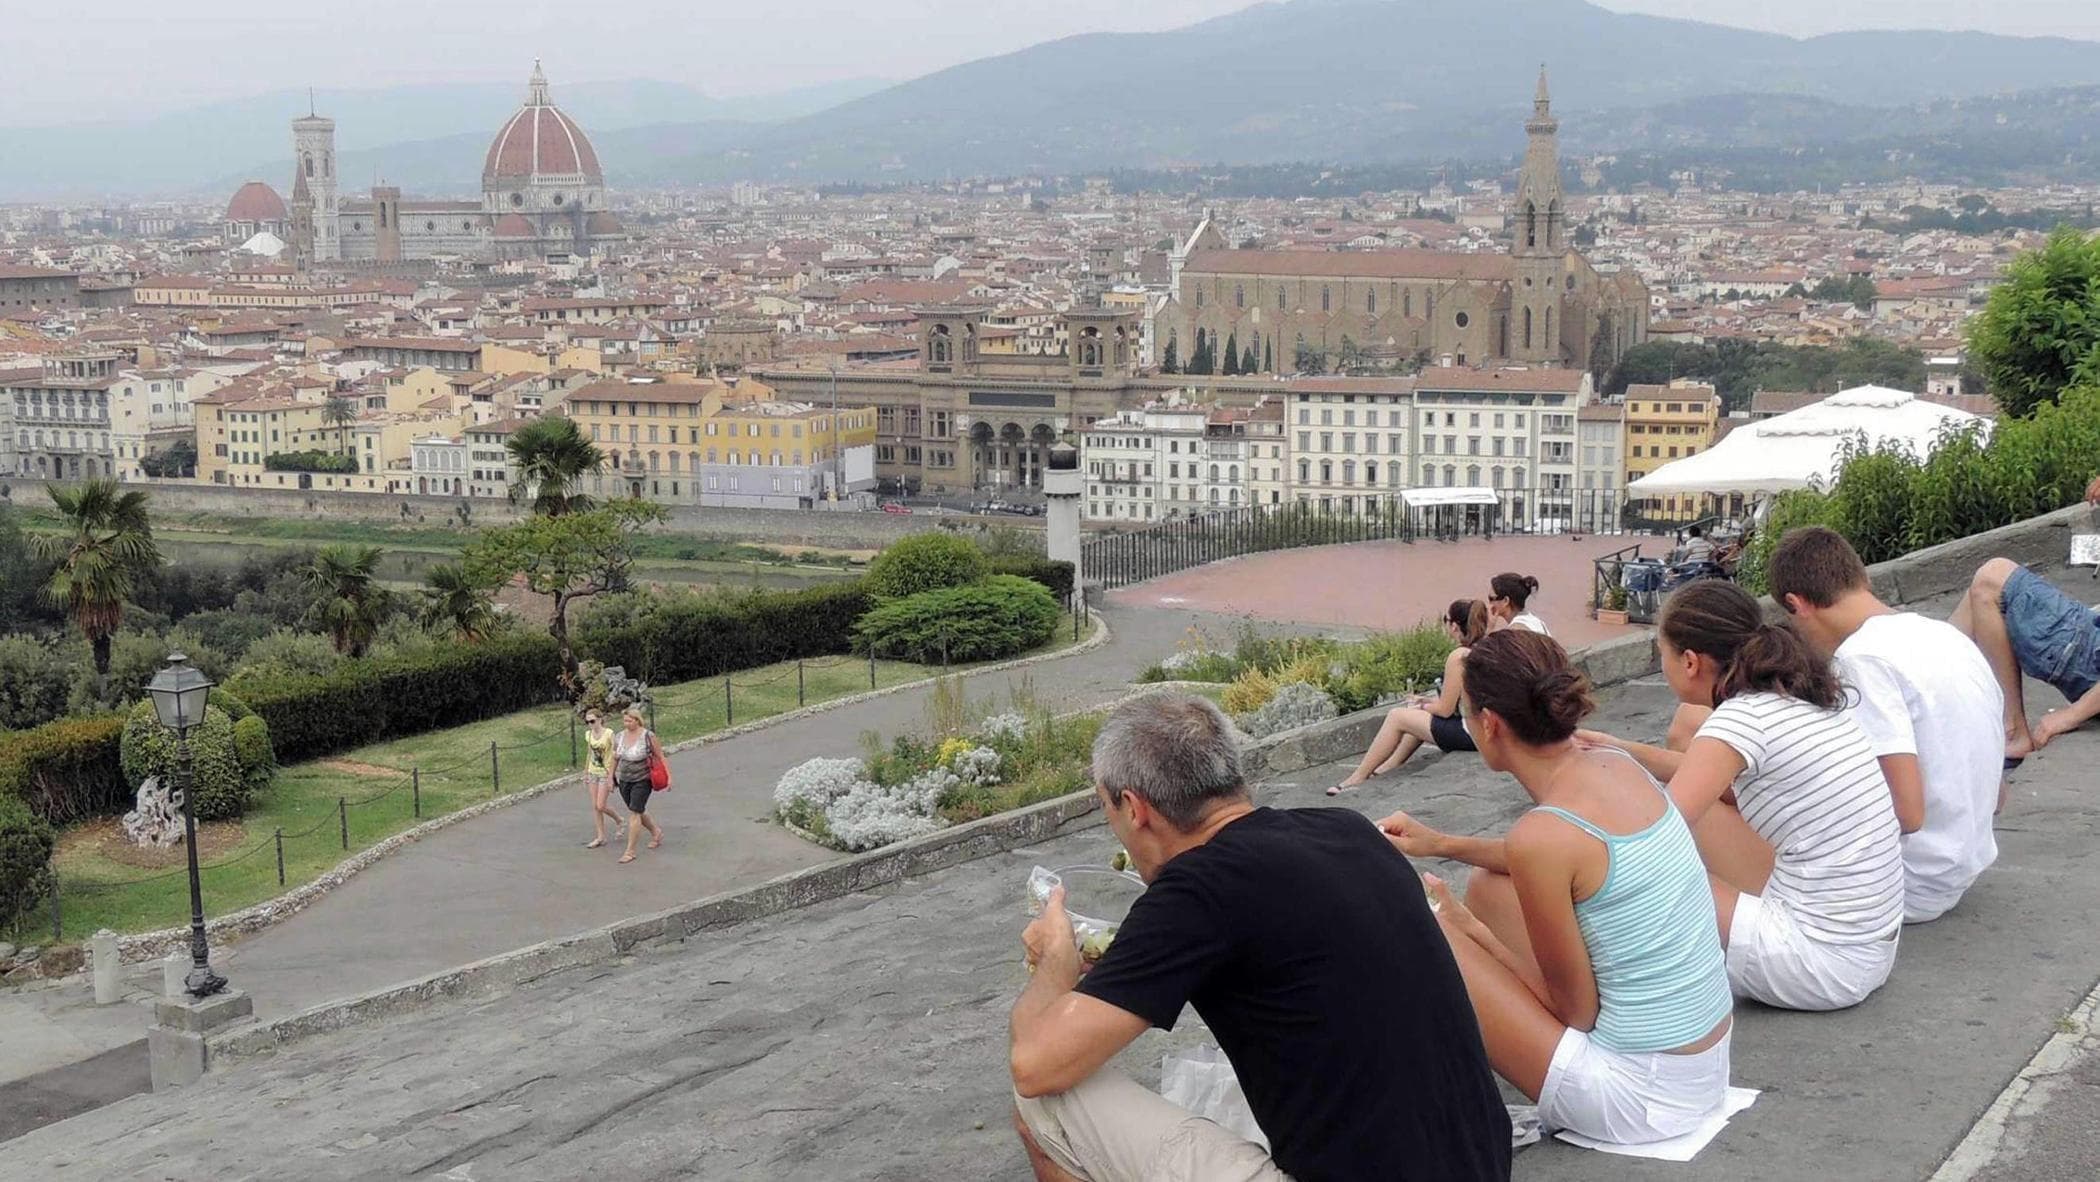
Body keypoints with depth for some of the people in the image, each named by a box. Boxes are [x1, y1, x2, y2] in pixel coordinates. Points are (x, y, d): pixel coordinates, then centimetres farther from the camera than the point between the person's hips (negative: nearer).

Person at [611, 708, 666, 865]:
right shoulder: (619, 737, 2)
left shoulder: (648, 736, -14)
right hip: (624, 780, 6)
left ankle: (630, 851, -5)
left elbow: (660, 757, -8)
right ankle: (656, 833, 42)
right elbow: (615, 759, 13)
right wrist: (611, 778, 13)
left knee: (634, 813, -10)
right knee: (638, 812, 17)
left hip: (642, 781, -6)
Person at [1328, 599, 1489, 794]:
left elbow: (1445, 710, -14)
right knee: (1420, 715, 28)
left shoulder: (1459, 657, -19)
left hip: (1468, 733, -9)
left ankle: (1357, 779, 13)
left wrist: (1422, 707, 6)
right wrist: (1428, 702, 16)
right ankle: (1389, 767, 36)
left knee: (1397, 716, 4)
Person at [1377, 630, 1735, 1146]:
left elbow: (1578, 1010, -14)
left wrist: (1468, 929, -1)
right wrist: (1442, 844, 20)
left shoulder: (1541, 834, -24)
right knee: (1488, 885, 19)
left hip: (1642, 1094, -8)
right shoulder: (1616, 765, -1)